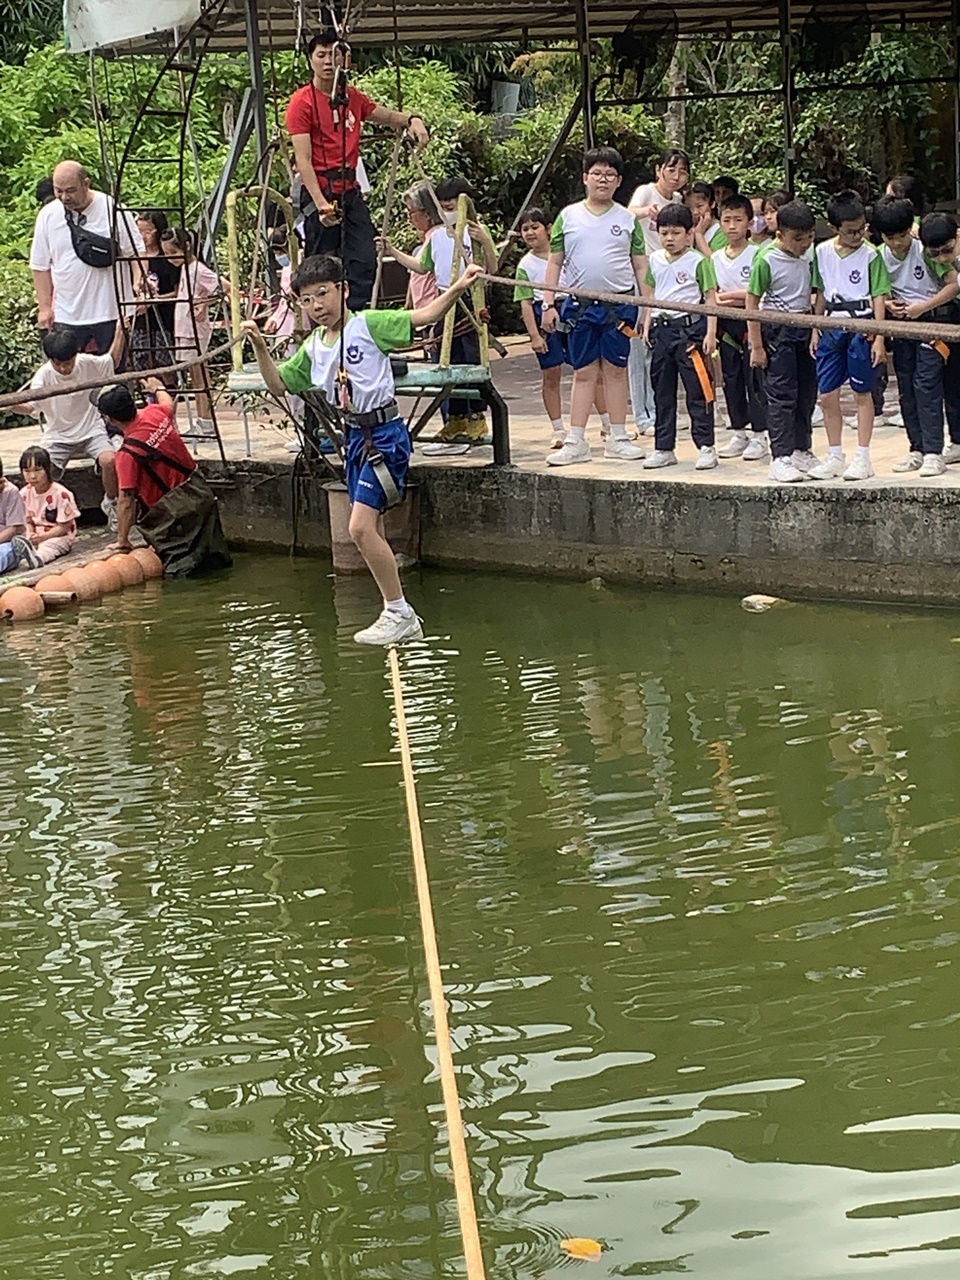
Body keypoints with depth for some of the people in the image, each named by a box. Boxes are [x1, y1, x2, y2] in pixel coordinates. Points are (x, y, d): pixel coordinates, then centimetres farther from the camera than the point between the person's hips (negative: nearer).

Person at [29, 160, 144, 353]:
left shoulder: (113, 210, -7)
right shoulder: (48, 216, 1)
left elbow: (136, 252, -2)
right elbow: (40, 266, 8)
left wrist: (139, 281, -19)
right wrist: (44, 307, 3)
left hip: (111, 313, -2)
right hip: (65, 316, 2)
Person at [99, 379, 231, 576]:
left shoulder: (127, 453, -25)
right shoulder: (155, 414, -6)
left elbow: (126, 500, -22)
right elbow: (169, 403, 21)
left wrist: (123, 541, -14)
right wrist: (158, 388, 44)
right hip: (201, 492, 8)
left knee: (179, 571, 1)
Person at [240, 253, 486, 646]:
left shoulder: (368, 325, -8)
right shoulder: (313, 347, 11)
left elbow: (423, 317, -13)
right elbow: (278, 385, 17)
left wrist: (457, 288, -27)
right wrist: (259, 347, 3)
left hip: (385, 433, -8)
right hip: (354, 436, 8)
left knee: (361, 526, -16)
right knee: (369, 532, 10)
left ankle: (398, 612, -6)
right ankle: (401, 618, 18)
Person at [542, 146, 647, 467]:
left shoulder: (627, 219, 7)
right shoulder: (568, 216, 6)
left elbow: (640, 267, 8)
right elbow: (555, 263, 8)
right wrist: (549, 304, 1)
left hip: (620, 304, 0)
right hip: (580, 305, 0)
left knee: (615, 370, 5)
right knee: (584, 372, 3)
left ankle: (617, 439, 12)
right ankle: (575, 442, 6)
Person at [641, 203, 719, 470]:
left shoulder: (698, 262, -5)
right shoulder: (655, 260, 12)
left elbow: (711, 299, -4)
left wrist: (711, 333, -10)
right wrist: (647, 326, 14)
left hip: (689, 327, -6)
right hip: (662, 329, 6)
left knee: (697, 390, -5)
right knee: (663, 392, 10)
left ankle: (706, 447, 0)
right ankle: (664, 448, 16)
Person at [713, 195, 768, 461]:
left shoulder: (756, 254, -6)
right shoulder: (716, 258, 10)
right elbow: (711, 294, 11)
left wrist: (729, 295, -13)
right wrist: (738, 297, -8)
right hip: (727, 325, 5)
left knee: (754, 378, -4)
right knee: (731, 379, 9)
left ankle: (759, 436, 1)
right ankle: (739, 433, 18)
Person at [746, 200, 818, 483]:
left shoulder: (808, 255, 2)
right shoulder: (767, 260, -16)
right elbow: (752, 303, -13)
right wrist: (756, 346, -14)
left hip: (803, 327, 6)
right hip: (777, 330, -6)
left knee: (806, 392, 12)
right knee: (781, 395, -7)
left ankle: (801, 451, 24)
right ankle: (780, 458, -5)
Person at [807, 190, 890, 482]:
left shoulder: (870, 254, -6)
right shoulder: (822, 252, 6)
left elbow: (878, 297, -6)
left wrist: (879, 337, -11)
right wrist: (816, 329, 12)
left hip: (861, 324, -4)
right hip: (832, 326, 4)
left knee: (862, 393, 4)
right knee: (827, 395, 4)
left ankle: (863, 458, 9)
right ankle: (835, 457, 16)